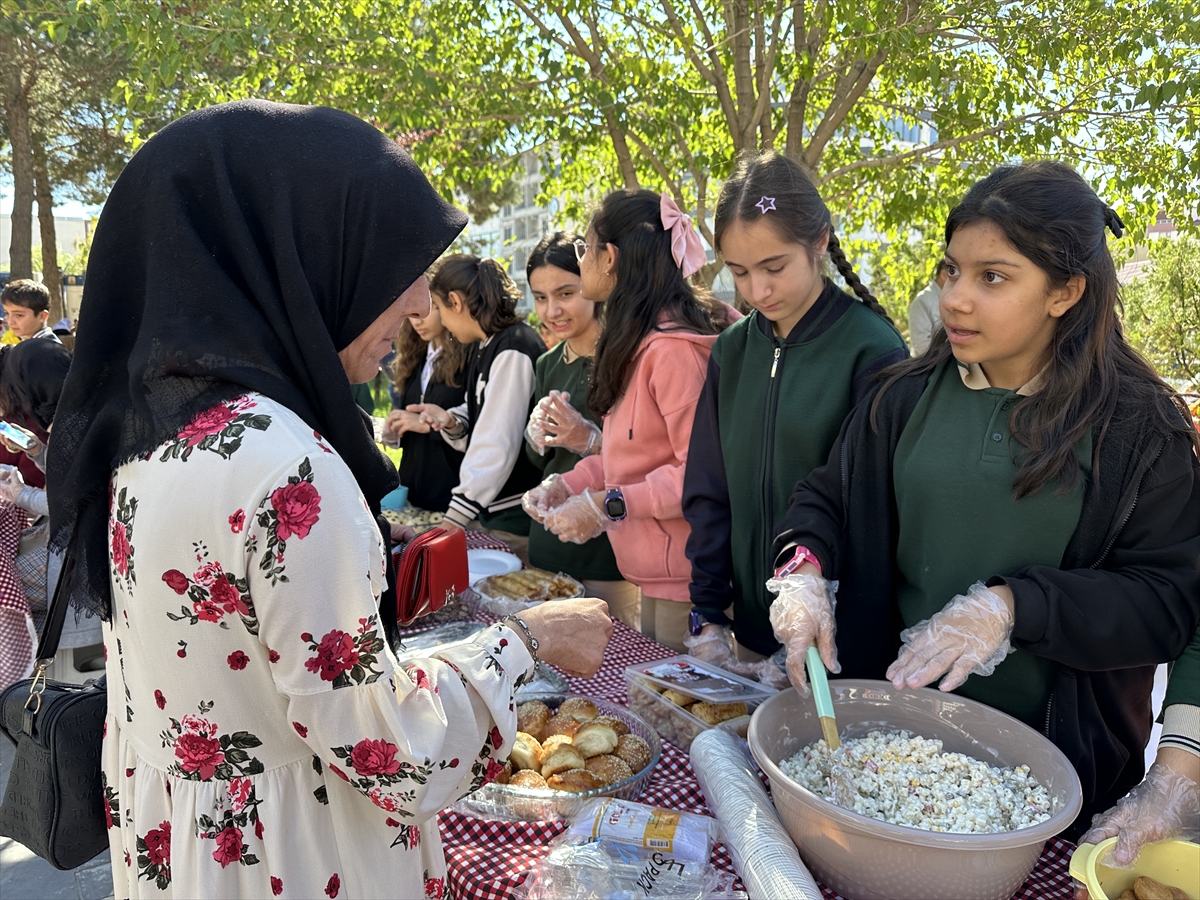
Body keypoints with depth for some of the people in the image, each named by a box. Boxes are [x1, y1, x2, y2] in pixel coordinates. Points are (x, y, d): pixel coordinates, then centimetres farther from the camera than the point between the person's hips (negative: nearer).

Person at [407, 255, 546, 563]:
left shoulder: (514, 351, -16)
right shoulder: (485, 348, 13)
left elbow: (498, 444, -21)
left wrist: (454, 520, -20)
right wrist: (451, 422, -5)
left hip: (516, 516, -9)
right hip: (490, 509, 9)